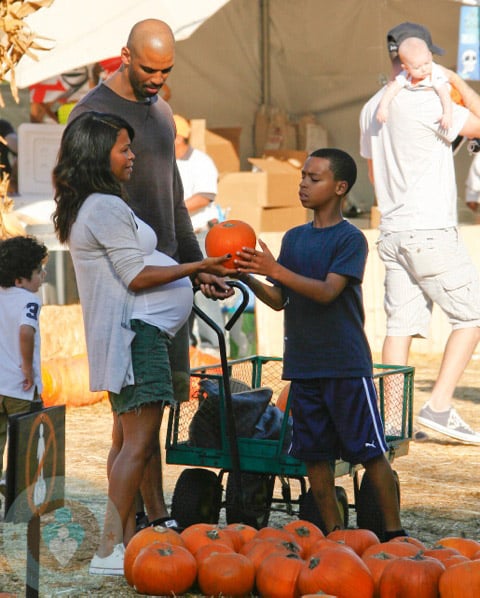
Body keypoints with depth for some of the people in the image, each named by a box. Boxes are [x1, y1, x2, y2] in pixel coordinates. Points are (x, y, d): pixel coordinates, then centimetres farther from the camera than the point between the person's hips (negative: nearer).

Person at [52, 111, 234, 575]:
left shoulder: (90, 207, 20)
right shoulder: (106, 207, -13)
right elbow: (137, 276, -16)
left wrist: (194, 279, 22)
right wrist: (198, 267, -10)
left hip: (135, 332, 11)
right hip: (135, 330, -11)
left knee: (127, 441, 12)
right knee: (139, 442, -13)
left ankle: (125, 539, 16)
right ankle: (110, 549, -15)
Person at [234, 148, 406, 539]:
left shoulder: (351, 238, -6)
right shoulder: (294, 238, 12)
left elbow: (327, 291, -18)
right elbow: (279, 300, 10)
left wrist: (275, 270, -25)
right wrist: (247, 277, -7)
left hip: (347, 364, -6)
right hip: (303, 365, 6)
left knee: (371, 451, -3)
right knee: (314, 454, 7)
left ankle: (394, 533, 5)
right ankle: (334, 534, 17)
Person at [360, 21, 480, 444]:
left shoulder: (372, 109, 13)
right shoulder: (426, 102, -13)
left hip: (392, 231, 8)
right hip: (430, 231, -8)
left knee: (401, 324, 7)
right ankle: (439, 407, -7)